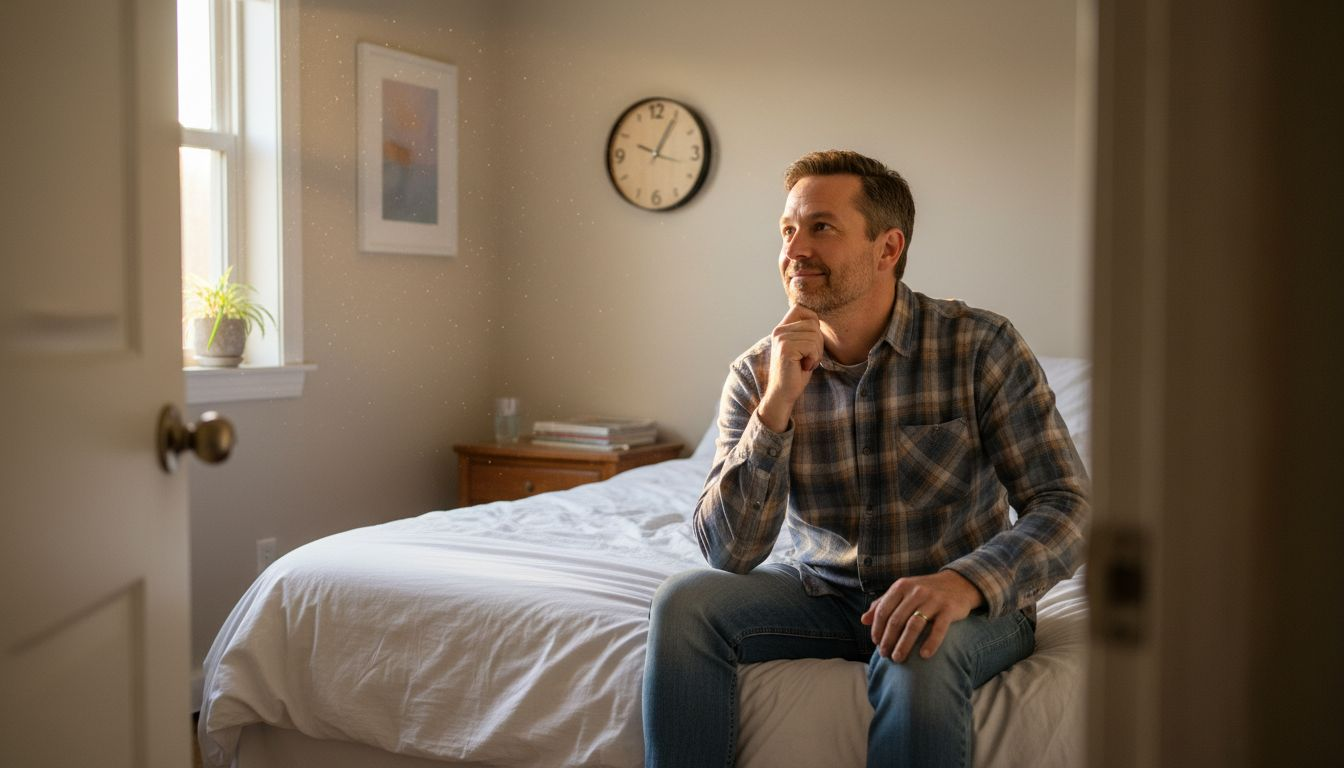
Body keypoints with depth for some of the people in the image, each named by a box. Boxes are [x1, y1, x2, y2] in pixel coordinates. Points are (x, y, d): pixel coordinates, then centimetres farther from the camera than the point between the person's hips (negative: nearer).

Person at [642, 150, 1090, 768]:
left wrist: (965, 582, -37)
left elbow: (1064, 506, -17)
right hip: (825, 595, 3)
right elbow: (729, 554, -14)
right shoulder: (757, 377, -7)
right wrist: (776, 407, -26)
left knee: (916, 655, -35)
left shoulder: (980, 346, -14)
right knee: (684, 603, -20)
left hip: (968, 602, -2)